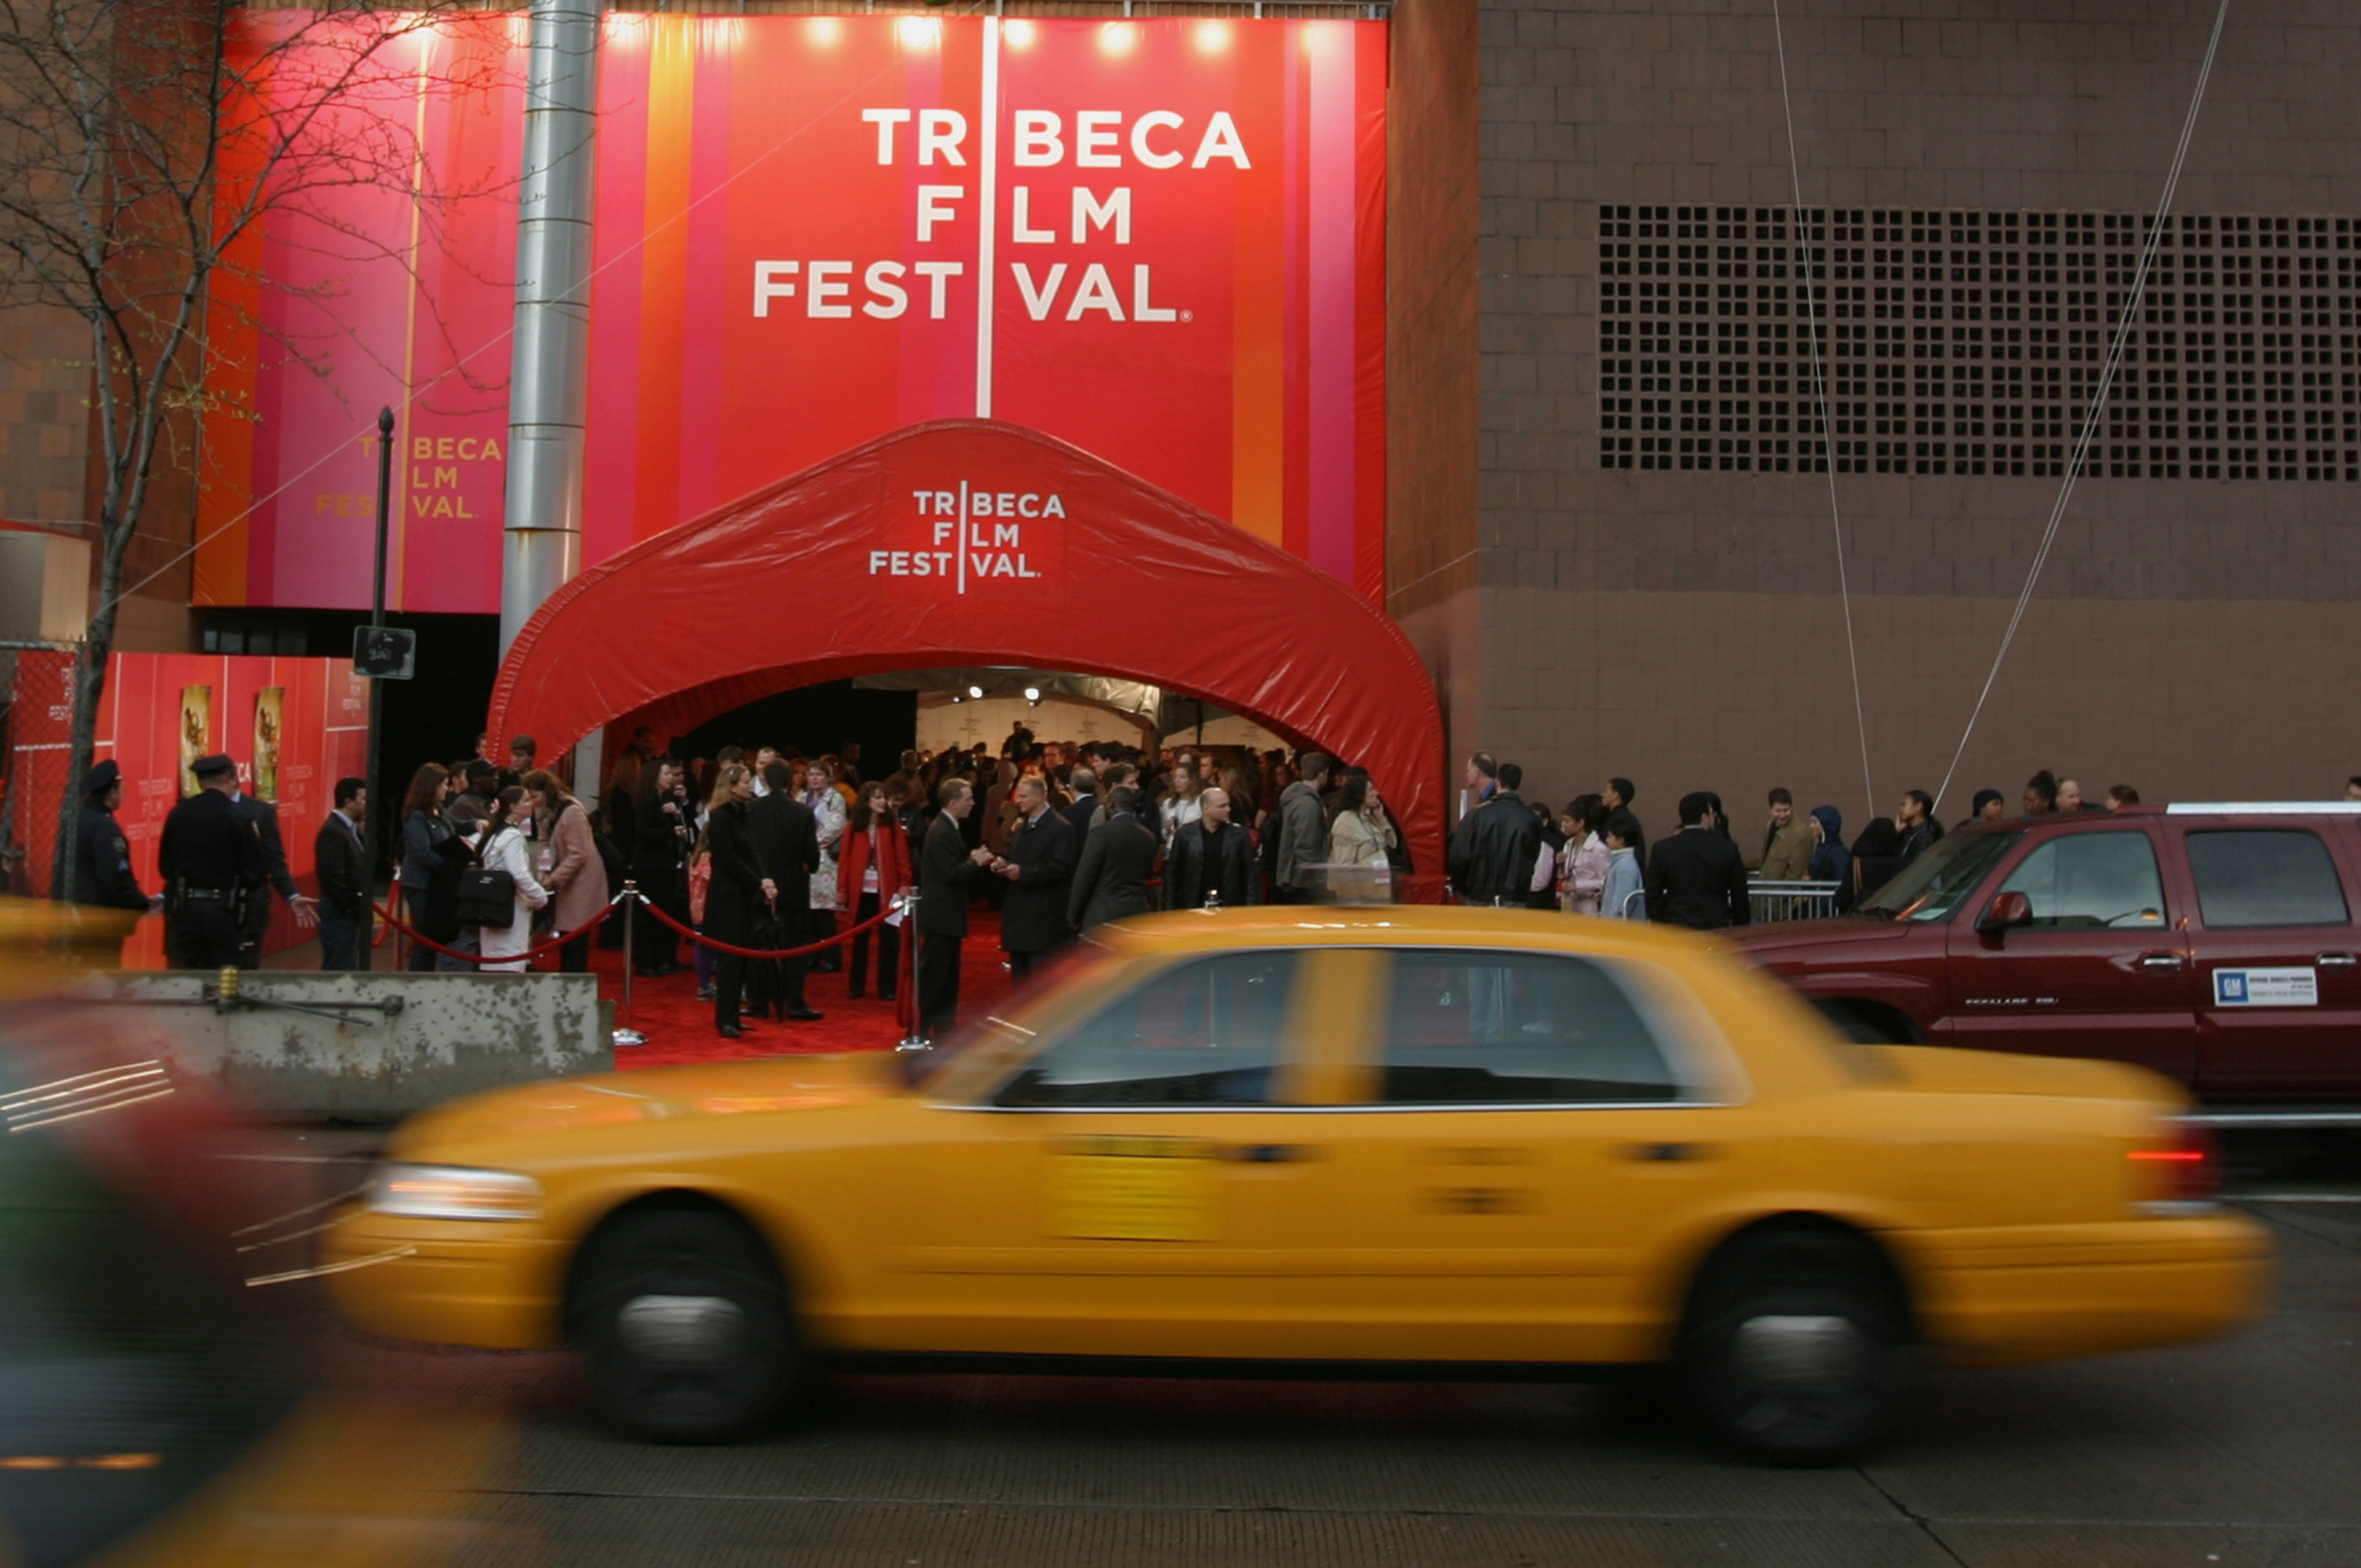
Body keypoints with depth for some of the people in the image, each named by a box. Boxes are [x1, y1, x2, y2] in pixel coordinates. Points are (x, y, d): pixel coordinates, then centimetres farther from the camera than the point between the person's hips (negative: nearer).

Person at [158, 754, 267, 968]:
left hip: (182, 908, 3)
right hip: (222, 910, -3)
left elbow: (165, 866, 5)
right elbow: (256, 872, -8)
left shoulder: (178, 814, -1)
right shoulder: (238, 818, -10)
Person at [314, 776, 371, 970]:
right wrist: (354, 906, -17)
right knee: (338, 969, -7)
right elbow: (334, 877, -22)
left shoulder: (350, 829, 13)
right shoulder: (333, 832, -17)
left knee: (347, 969, 14)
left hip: (350, 913, 10)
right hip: (339, 913, -10)